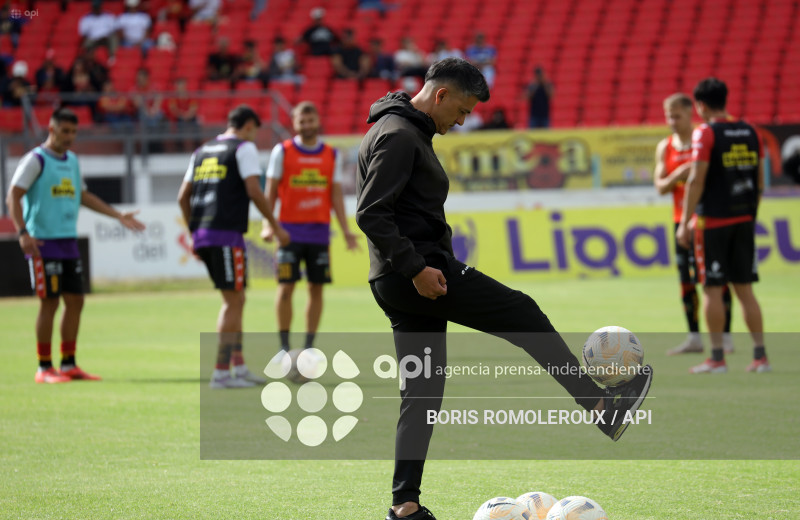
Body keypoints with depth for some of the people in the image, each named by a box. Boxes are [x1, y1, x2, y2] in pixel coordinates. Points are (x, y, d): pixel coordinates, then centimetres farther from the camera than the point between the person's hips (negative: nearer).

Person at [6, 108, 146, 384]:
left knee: (75, 301, 6)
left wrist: (118, 215, 23)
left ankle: (69, 365, 14)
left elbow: (83, 195, 27)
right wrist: (23, 232, -23)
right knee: (49, 302, -6)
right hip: (43, 243, -7)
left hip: (69, 242, 7)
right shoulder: (35, 160, -7)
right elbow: (13, 197, -12)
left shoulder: (72, 160, 16)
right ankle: (44, 368, 1)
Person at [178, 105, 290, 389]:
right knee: (234, 301, -3)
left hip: (202, 235, 7)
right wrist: (276, 226, -3)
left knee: (235, 300, 16)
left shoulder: (202, 151, 20)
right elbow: (254, 191, -11)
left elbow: (183, 197, 18)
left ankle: (238, 365, 13)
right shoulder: (244, 147, -1)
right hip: (227, 234, -7)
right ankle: (221, 372, -5)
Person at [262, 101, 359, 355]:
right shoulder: (282, 151, 2)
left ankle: (309, 346, 9)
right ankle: (284, 346, 2)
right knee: (286, 287, -6)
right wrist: (268, 225, -9)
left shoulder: (332, 155, 9)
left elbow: (336, 194, 10)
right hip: (290, 230, -2)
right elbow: (270, 191, 3)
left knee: (316, 288, 2)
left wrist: (346, 231, 2)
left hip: (319, 231, 2)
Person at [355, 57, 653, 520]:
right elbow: (371, 214, -22)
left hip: (401, 283, 11)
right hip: (412, 276, -11)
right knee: (523, 315, -4)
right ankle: (602, 404, 4)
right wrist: (415, 269, -23)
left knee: (423, 391, 9)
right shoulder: (398, 135, -13)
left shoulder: (409, 133, 21)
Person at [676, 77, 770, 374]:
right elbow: (760, 180, 12)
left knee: (712, 289, 0)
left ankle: (717, 357, 0)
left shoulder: (705, 134, -10)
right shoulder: (749, 133, 9)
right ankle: (760, 355, 6)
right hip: (743, 221, 6)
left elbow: (696, 180, -14)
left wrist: (685, 222, -11)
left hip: (713, 220, -6)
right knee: (744, 288, 9)